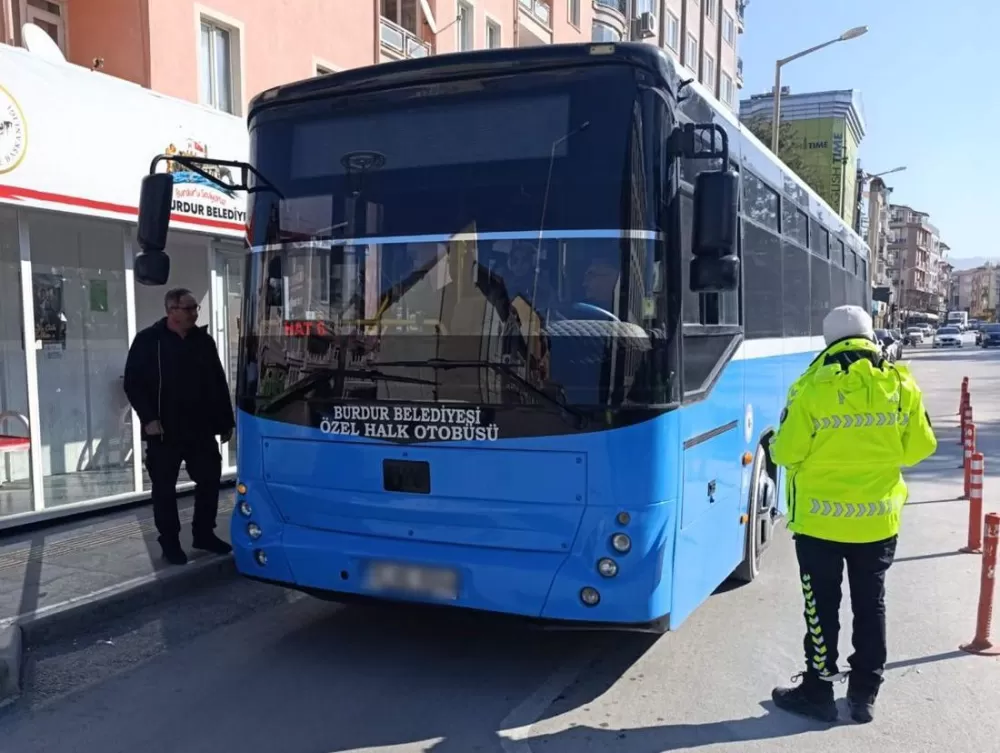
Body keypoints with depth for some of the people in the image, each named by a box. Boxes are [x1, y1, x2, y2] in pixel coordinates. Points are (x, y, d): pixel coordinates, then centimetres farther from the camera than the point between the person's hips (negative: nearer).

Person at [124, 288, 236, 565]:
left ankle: (204, 534, 24)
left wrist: (225, 421, 10)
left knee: (209, 480, 8)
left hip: (201, 428, 4)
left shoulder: (204, 341, 8)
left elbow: (219, 384, 11)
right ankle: (170, 542, 18)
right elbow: (133, 383, -6)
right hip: (164, 431, -4)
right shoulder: (148, 341, -4)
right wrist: (148, 418, -15)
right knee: (165, 488, 5)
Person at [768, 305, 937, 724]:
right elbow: (918, 449, 4)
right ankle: (864, 695, 25)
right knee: (870, 606, 16)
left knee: (822, 608, 9)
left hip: (820, 519, -3)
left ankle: (818, 693, 19)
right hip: (878, 518, 3)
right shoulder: (901, 386, -4)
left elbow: (786, 453, -12)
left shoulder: (813, 388, -15)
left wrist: (777, 445, 11)